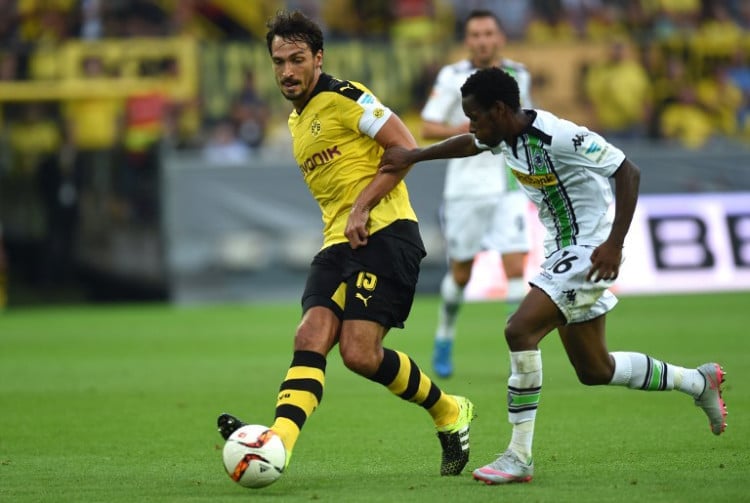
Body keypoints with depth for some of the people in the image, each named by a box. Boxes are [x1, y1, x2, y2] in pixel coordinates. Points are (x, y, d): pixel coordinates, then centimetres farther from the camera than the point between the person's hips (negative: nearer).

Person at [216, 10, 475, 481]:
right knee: (311, 337, -14)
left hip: (384, 233, -8)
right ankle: (278, 441, -33)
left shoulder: (344, 97, -5)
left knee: (360, 353, -17)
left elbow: (406, 148, -12)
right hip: (339, 244, 8)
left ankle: (449, 412, 7)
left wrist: (362, 208, -15)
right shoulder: (297, 120, 22)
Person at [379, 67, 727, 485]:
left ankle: (520, 457, -17)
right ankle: (700, 381, 34)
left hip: (590, 252, -10)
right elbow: (468, 145, 26)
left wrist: (615, 243, -27)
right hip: (561, 253, 10)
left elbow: (628, 172, -23)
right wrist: (413, 157, 17)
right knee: (594, 370, 14)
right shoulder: (503, 137, 2)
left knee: (520, 330, -23)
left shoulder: (559, 137, -24)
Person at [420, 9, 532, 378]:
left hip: (509, 186, 2)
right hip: (466, 186, -2)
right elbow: (426, 129, -5)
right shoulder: (452, 77, -4)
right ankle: (444, 340, 32)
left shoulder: (518, 76, 7)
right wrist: (465, 129, -20)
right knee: (461, 272, 8)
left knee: (515, 268, -11)